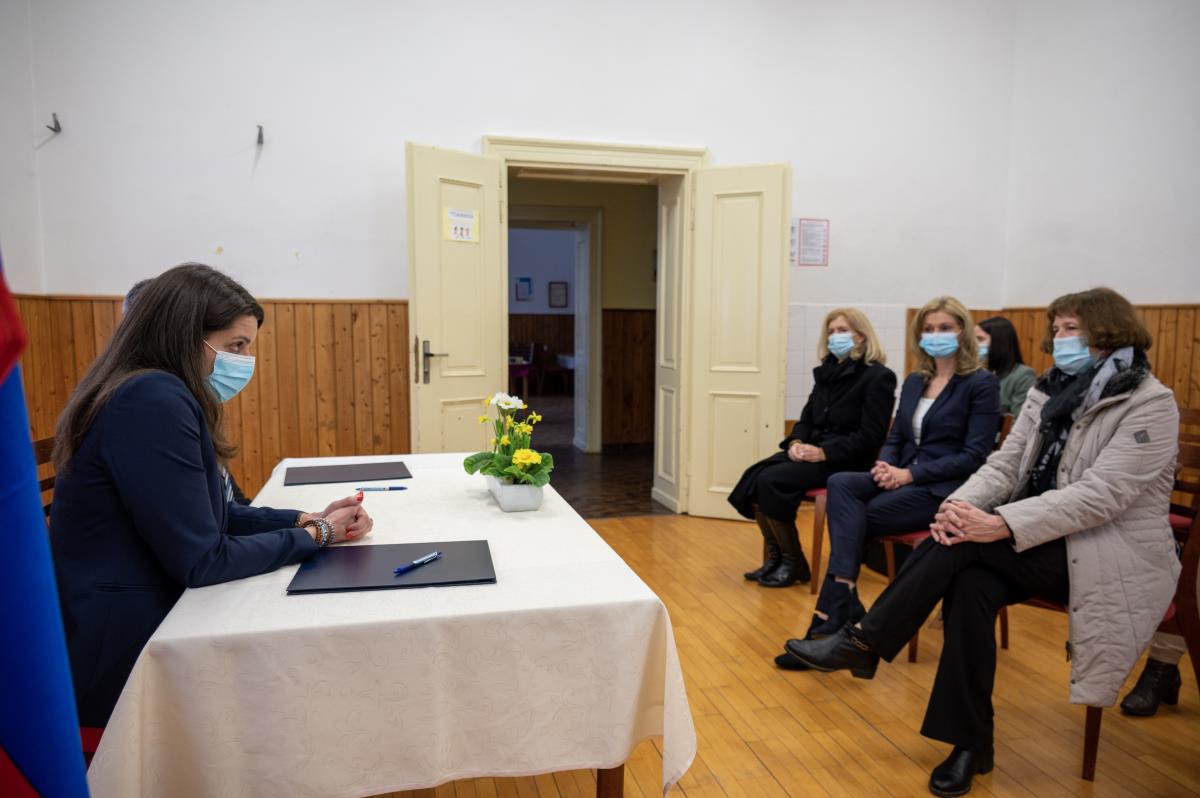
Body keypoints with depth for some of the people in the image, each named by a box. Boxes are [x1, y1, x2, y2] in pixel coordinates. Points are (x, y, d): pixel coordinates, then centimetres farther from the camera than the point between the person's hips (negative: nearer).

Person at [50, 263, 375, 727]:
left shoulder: (161, 397, 9)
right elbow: (201, 560, -23)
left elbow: (212, 515, 13)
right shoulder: (154, 400, -24)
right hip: (124, 656, -9)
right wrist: (315, 536, -11)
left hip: (140, 624, 9)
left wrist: (309, 520, -1)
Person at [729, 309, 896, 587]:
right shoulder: (827, 372, 14)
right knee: (754, 477, -16)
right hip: (812, 451, 7)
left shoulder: (878, 377, -8)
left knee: (771, 481, -25)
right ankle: (775, 555, -2)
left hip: (844, 461, -7)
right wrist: (796, 442, -5)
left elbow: (870, 437, -15)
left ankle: (793, 562, -7)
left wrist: (823, 452, -22)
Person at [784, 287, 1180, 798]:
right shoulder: (1051, 391, 9)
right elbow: (1005, 464, 1)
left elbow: (1100, 494, -23)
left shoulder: (1151, 404, -11)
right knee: (972, 581, -26)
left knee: (965, 542, -28)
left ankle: (863, 642, -17)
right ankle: (970, 743, -15)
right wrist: (961, 503, -21)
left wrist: (1002, 525, -33)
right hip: (1040, 539, 5)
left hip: (1110, 554, -5)